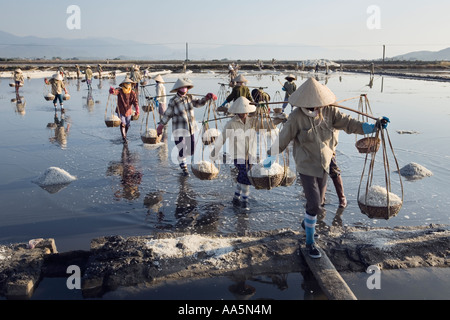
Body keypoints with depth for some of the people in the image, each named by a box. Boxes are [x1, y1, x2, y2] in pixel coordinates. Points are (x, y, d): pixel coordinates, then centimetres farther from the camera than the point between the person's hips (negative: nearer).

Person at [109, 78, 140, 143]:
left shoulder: (133, 93, -9)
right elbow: (114, 91, -31)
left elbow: (135, 102, -17)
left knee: (128, 125, 13)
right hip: (120, 111, -3)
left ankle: (124, 134, 41)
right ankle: (124, 137, -6)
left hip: (128, 111, 3)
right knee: (122, 124, -14)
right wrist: (112, 90, -58)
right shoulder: (120, 91, -13)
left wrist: (137, 110, -33)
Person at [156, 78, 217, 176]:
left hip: (191, 128, 5)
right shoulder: (173, 102, -14)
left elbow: (198, 103, 13)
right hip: (179, 130, -5)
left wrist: (207, 98, -4)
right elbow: (167, 115, -5)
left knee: (192, 150, 8)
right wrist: (160, 127, 1)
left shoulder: (189, 97, -1)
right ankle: (183, 167, 27)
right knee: (181, 150, 2)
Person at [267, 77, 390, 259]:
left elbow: (349, 124, -9)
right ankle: (310, 242, 10)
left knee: (318, 202, 18)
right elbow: (283, 139, -9)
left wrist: (374, 126, -21)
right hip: (306, 167, -5)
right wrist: (270, 157, -2)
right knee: (314, 204, -9)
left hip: (324, 165, 5)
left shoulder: (329, 112, -5)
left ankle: (307, 222, 50)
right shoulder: (297, 117, -15)